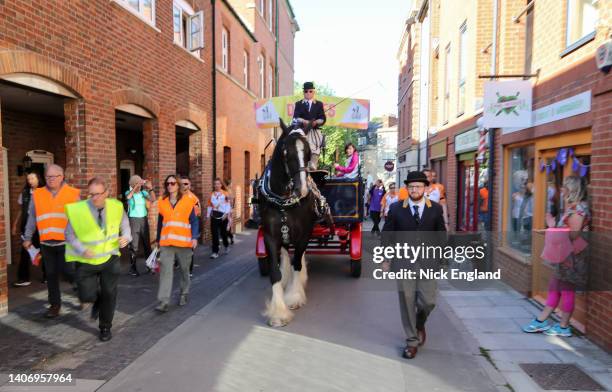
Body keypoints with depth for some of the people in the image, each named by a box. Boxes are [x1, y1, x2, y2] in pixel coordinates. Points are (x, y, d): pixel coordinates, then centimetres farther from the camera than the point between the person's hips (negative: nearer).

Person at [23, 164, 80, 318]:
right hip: (46, 243, 3)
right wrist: (27, 238, 11)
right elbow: (32, 218, 12)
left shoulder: (73, 194, -3)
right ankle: (55, 305, 23)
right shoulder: (37, 194, 5)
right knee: (51, 274, 10)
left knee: (67, 271, -5)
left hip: (67, 242, -3)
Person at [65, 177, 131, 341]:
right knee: (87, 298, -5)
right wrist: (82, 250, -21)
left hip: (109, 258, 2)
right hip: (86, 261, -1)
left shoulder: (116, 207, -8)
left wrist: (126, 237, -12)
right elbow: (70, 235, -5)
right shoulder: (78, 210, -16)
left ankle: (105, 328, 31)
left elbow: (125, 225, 9)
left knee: (109, 294, 7)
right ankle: (97, 301, 34)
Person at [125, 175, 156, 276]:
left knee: (147, 243, 8)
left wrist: (150, 189, -22)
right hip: (133, 220, -3)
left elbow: (153, 199, -10)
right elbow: (128, 196, -26)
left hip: (144, 219, 3)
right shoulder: (129, 192, -3)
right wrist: (136, 186, -34)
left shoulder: (143, 192, 3)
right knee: (134, 245, -2)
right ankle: (133, 268, 5)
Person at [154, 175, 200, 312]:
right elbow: (160, 222, 15)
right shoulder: (162, 202, 7)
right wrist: (158, 239, 20)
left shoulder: (187, 201, -2)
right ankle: (163, 302, -7)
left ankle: (184, 295, 31)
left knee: (184, 270, 13)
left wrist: (194, 237, -13)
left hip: (184, 242, -1)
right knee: (165, 271, -7)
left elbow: (194, 221, -2)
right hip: (166, 243, 2)